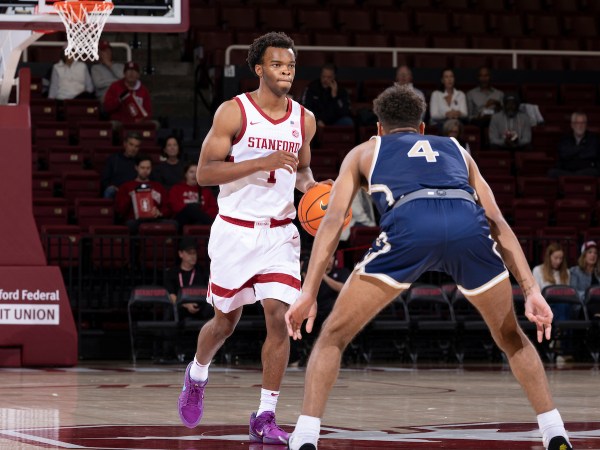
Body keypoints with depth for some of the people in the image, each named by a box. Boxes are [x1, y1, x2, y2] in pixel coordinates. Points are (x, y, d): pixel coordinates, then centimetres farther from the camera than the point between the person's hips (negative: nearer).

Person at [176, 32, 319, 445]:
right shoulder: (234, 112, -10)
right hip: (235, 230, -2)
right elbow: (205, 172, -15)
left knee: (280, 317, -12)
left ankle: (265, 417, -5)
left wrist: (308, 185, -3)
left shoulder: (304, 120, 3)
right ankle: (197, 375, 43)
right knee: (226, 321, 10)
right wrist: (261, 162, -25)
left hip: (280, 232, 3)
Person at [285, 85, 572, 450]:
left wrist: (308, 295, 17)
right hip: (469, 226, 2)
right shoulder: (456, 150, 40)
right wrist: (531, 290, 23)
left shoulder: (364, 152, 35)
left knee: (334, 335, 14)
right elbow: (498, 224, 29)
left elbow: (333, 221, 21)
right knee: (512, 338, 27)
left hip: (409, 227, -2)